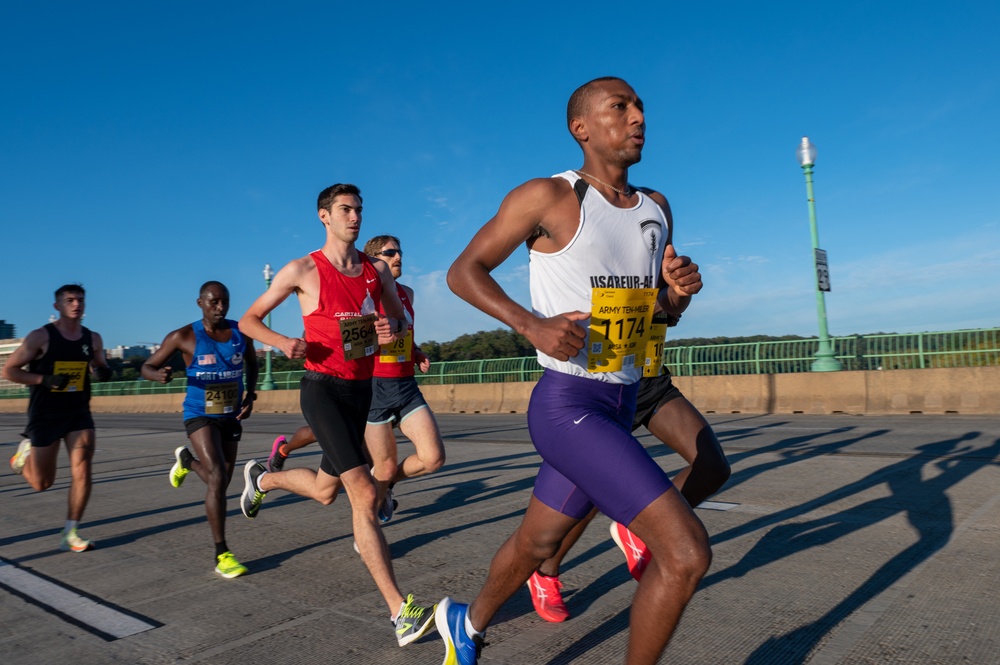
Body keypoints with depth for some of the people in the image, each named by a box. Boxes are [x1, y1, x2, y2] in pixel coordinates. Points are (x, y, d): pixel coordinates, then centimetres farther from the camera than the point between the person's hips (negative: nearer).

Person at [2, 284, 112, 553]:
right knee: (42, 483, 6)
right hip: (45, 414, -3)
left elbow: (101, 367, 18)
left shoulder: (93, 338, 3)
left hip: (78, 412, 3)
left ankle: (70, 535, 2)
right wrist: (45, 380, -21)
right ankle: (25, 452, 40)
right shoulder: (41, 337, -9)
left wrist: (103, 371, -6)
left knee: (81, 472, -10)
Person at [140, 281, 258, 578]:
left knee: (221, 481, 15)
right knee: (218, 477, -20)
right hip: (200, 415, -4)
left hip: (231, 416, 5)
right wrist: (159, 374, -30)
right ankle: (222, 554, -10)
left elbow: (252, 364, 15)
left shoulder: (241, 332, -4)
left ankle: (186, 460, 49)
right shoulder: (183, 337, -13)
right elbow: (147, 367, -6)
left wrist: (250, 393, -1)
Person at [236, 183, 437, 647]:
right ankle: (401, 614, -13)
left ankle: (261, 478, 52)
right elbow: (248, 320, 2)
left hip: (362, 389, 6)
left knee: (325, 491, 21)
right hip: (323, 387, -6)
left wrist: (394, 328, -7)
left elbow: (400, 318, 18)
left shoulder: (377, 270, 8)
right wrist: (282, 342, -18)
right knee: (365, 495, -17)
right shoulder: (302, 271, -5)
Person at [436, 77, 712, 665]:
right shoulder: (549, 197, -10)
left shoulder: (656, 208, 11)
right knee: (687, 551, -15)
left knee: (538, 540, 23)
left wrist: (681, 289, -4)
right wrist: (533, 325, -20)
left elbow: (664, 310, 20)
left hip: (620, 408, 8)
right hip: (567, 406, -8)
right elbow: (464, 271, -5)